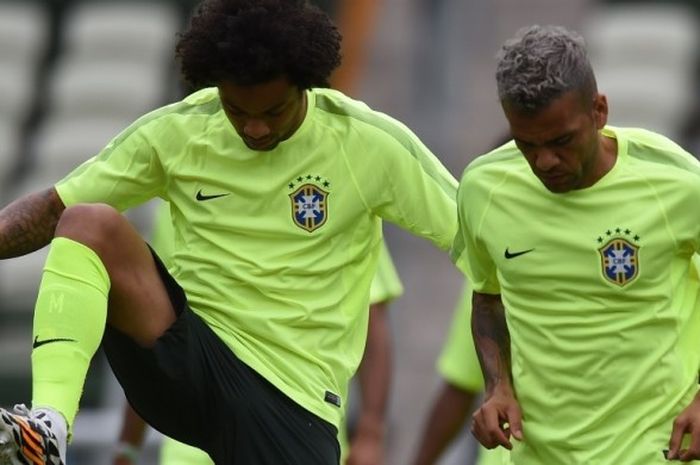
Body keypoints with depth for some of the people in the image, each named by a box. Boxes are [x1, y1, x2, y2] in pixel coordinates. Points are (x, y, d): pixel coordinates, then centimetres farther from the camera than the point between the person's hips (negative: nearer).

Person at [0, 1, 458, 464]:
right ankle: (48, 428, -36)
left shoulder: (370, 143, -5)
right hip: (187, 361, 2)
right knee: (91, 224, -23)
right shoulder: (174, 134, 0)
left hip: (294, 396, -1)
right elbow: (52, 211, 4)